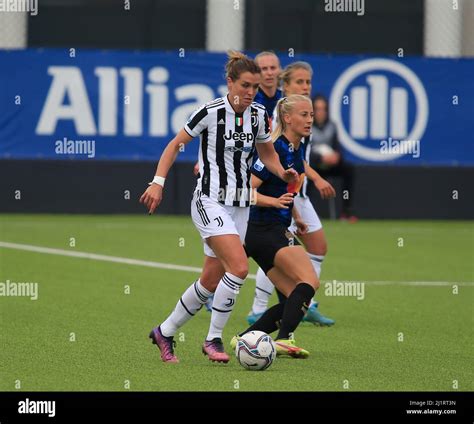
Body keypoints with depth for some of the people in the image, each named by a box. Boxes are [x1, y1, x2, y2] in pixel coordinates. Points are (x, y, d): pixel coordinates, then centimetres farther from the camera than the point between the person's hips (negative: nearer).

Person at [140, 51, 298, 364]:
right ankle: (214, 339, -9)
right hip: (210, 202, -6)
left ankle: (165, 333, 27)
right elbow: (175, 145, -4)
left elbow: (268, 155, 17)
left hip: (240, 206, 6)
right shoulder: (211, 112, -13)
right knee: (240, 267, -23)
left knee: (211, 282, 9)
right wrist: (158, 182, -13)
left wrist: (282, 173, -4)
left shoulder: (258, 115, 3)